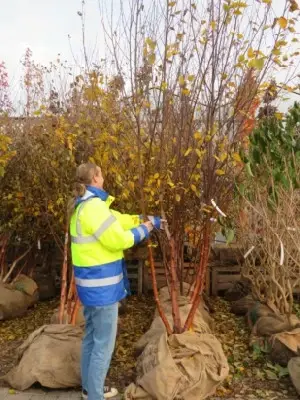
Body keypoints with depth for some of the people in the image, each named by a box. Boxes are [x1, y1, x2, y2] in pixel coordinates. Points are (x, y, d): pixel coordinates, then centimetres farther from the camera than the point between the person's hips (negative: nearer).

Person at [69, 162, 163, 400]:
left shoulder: (83, 206, 11)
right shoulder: (94, 206, -21)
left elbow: (119, 220, 17)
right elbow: (118, 240, -21)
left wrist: (149, 220, 17)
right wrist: (145, 229, -6)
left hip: (91, 284, 10)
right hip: (102, 286, -10)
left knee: (91, 338, 21)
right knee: (104, 344, 1)